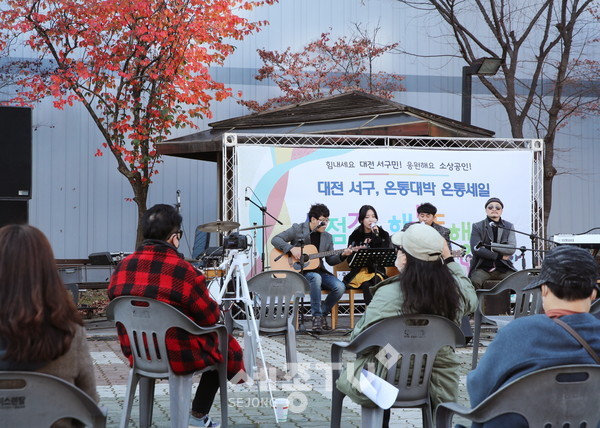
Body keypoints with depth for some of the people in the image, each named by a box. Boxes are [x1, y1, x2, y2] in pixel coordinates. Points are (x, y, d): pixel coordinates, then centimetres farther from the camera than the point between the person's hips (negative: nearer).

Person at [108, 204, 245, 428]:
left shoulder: (121, 268, -4)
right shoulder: (184, 272, -22)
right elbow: (210, 317, -12)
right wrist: (216, 308, 11)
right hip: (179, 356, -7)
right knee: (226, 346, 22)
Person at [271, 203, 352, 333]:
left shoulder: (327, 237, 11)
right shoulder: (298, 229, -2)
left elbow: (330, 260, 11)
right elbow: (275, 239, -7)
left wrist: (342, 255, -8)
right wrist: (291, 249, -21)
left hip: (319, 271, 5)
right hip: (299, 272, -5)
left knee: (340, 287, -21)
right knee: (316, 277, -39)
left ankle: (323, 313, 3)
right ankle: (317, 316, -27)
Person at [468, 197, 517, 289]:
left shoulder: (508, 226, 13)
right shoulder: (477, 227, 6)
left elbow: (512, 249, -1)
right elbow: (476, 249, -7)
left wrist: (490, 245, -11)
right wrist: (499, 256, -8)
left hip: (503, 268, 2)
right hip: (482, 267, -2)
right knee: (474, 281, -33)